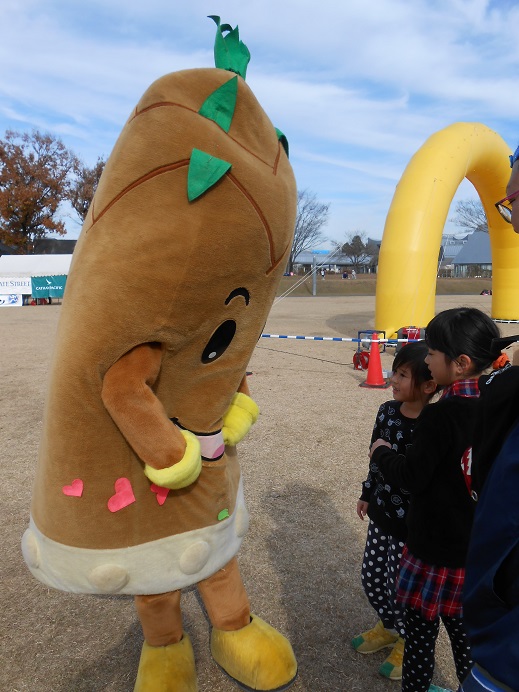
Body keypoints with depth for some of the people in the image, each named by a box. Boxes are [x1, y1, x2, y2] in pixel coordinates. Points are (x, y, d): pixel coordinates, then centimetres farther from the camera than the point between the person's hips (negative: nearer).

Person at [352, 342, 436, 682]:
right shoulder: (388, 411, -4)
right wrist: (368, 494, 18)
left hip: (411, 526, -7)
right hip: (381, 516, 7)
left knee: (400, 587, 11)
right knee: (372, 578, 20)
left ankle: (410, 641, 42)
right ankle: (389, 627, 49)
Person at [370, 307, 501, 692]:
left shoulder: (439, 416, -25)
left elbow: (412, 476, -20)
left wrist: (381, 452, -3)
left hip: (436, 548, -7)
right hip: (478, 545, 7)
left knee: (420, 624, 12)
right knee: (462, 622, 24)